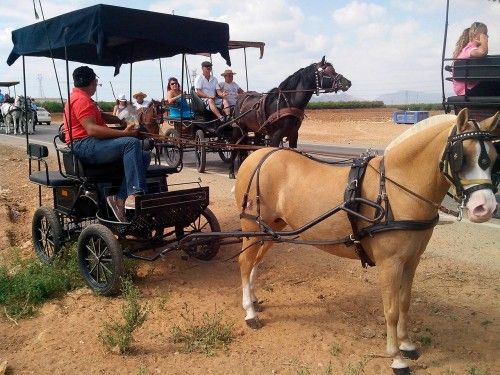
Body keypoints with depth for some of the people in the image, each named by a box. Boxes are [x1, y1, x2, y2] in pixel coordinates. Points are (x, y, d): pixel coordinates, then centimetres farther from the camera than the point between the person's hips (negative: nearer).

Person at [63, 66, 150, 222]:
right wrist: (123, 133, -23)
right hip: (84, 146, -10)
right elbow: (92, 129, -21)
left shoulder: (82, 98, 26)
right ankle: (134, 195, -39)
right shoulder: (81, 99, -8)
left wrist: (121, 121, 13)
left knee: (144, 156, -1)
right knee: (132, 143, -30)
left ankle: (120, 198, -15)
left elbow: (101, 116, 30)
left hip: (93, 145, 10)